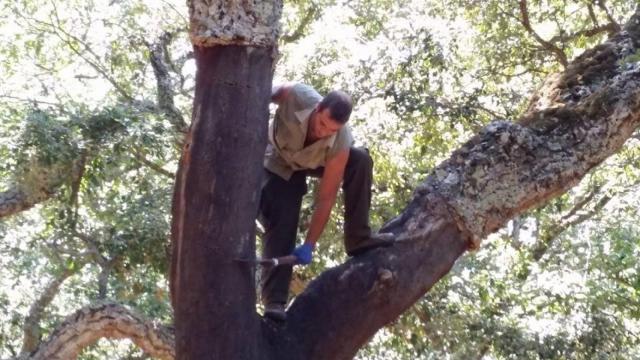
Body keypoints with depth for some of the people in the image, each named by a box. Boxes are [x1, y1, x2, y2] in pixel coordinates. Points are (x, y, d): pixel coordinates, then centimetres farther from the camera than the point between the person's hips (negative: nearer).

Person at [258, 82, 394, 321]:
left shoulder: (340, 145, -38)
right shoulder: (295, 96, -43)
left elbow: (326, 199, -33)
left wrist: (309, 245, -34)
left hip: (315, 163, 2)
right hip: (278, 165, -1)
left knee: (361, 160, -23)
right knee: (280, 226, -17)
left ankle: (358, 239, -14)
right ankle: (274, 302, -15)